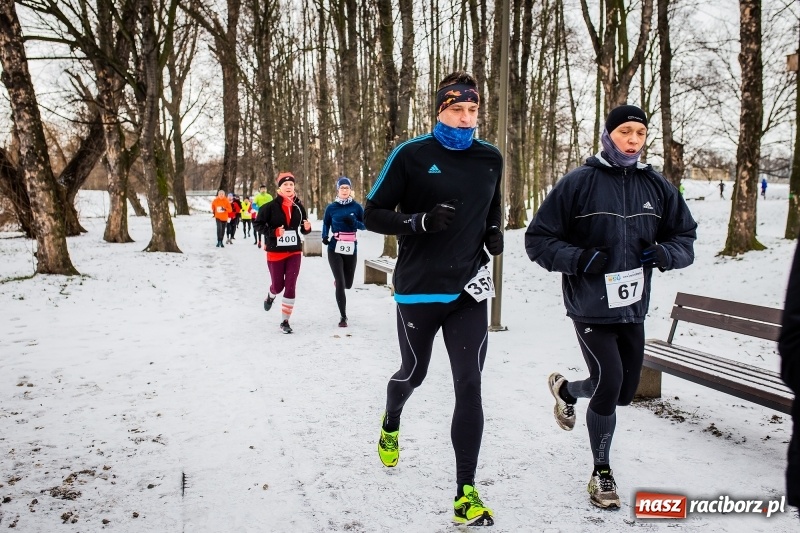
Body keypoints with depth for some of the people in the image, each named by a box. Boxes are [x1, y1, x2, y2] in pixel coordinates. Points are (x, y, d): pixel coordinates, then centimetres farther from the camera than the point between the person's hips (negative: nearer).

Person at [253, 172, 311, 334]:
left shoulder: (299, 207, 0)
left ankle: (285, 321, 9)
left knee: (290, 287, -2)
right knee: (278, 286, 9)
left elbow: (303, 229, 10)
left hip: (294, 252, 2)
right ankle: (270, 296, 48)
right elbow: (258, 224, -6)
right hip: (275, 252, -2)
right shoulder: (270, 206, -11)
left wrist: (307, 228, -13)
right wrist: (273, 232, -20)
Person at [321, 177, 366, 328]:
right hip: (334, 249, -1)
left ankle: (337, 280, 49)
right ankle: (343, 316, 4)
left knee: (348, 284, 10)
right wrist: (324, 236, -7)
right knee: (340, 284, -8)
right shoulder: (331, 207, -1)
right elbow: (326, 224, 11)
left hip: (351, 248, 2)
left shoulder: (356, 206, -1)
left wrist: (354, 222, -16)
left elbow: (364, 225, 3)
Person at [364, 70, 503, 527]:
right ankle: (391, 423, 52)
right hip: (418, 290, -2)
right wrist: (421, 221, -22)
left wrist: (495, 232, 3)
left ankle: (466, 492, 6)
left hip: (469, 292, 3)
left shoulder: (491, 159, 6)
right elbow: (373, 215, -6)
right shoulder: (411, 156, -7)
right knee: (414, 373, 16)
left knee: (470, 386, -3)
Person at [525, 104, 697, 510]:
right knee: (610, 383, -9)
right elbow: (538, 240, -7)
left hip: (633, 308, 5)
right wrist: (578, 258, -22)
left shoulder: (657, 187, 4)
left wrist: (663, 253, -11)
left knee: (624, 391, 14)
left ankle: (566, 389, 46)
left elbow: (686, 239, 11)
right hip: (590, 308, -5)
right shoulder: (579, 183, -9)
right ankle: (601, 472, 16)